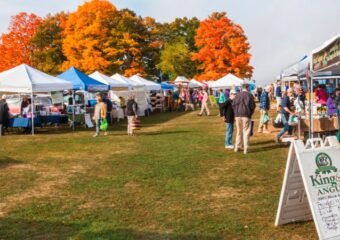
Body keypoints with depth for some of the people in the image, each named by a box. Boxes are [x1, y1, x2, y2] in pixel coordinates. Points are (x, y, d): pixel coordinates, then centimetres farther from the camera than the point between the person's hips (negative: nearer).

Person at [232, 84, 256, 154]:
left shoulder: (238, 95, 3)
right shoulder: (249, 95, -5)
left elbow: (233, 105, 4)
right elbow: (253, 106, -3)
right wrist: (250, 113, 12)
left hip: (238, 115, 3)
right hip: (246, 115, -3)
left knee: (238, 131, 15)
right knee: (246, 132, 2)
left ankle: (237, 147, 20)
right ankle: (245, 149, 2)